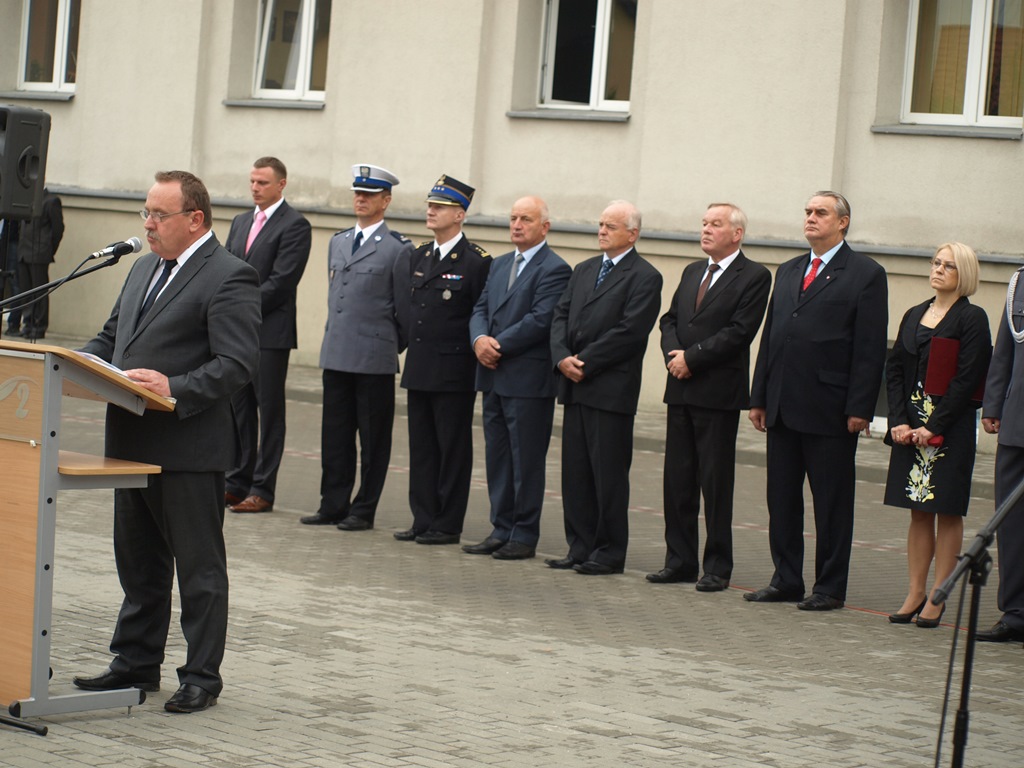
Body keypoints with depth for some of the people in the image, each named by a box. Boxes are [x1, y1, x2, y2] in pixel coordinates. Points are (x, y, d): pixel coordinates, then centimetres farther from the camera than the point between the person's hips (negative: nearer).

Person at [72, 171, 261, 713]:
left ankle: (201, 677, 9)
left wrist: (174, 390, -28)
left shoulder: (229, 278, -11)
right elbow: (110, 338, 23)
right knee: (137, 563, 17)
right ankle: (136, 663, 27)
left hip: (189, 450, -8)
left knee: (199, 567, 2)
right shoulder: (144, 270, 17)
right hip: (133, 444, 9)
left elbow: (236, 364, -18)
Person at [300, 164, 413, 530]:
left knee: (373, 438, 2)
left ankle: (364, 510, 7)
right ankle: (334, 505, 15)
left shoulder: (399, 249, -5)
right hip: (336, 354, 6)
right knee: (334, 434, 9)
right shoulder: (338, 242, 14)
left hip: (375, 358, -6)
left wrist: (389, 345, 0)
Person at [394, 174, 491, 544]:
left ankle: (448, 525, 4)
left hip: (454, 371, -7)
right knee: (421, 447, 10)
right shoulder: (419, 256, 13)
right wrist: (412, 338, 7)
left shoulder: (477, 261, -9)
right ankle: (423, 520, 16)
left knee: (453, 448, 0)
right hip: (419, 368, 7)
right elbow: (405, 304, 19)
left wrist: (457, 345, -11)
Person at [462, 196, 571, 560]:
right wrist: (480, 339, -7)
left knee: (526, 460, -2)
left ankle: (525, 536, 4)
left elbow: (540, 320, -17)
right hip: (494, 378, 8)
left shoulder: (555, 269, -8)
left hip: (528, 380, -8)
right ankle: (501, 530, 18)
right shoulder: (500, 265, 18)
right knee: (497, 458, 11)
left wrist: (498, 346, -16)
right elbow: (480, 309, 13)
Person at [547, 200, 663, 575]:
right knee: (575, 471, 9)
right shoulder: (584, 270, 18)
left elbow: (629, 332, -15)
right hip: (576, 386, 7)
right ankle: (580, 547, 15)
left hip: (611, 389, -7)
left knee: (609, 473, -2)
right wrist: (563, 358, -5)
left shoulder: (644, 277, -6)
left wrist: (584, 362, -14)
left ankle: (610, 552, 4)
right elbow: (561, 316, 12)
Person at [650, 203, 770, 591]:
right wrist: (673, 354, -5)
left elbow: (740, 331, -15)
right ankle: (680, 560, 16)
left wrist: (691, 357, -15)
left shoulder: (754, 277, -6)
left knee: (716, 482, -2)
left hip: (719, 392, -7)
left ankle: (717, 567, 5)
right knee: (677, 479, 8)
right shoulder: (692, 272, 17)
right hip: (681, 388, 7)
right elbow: (670, 320, 15)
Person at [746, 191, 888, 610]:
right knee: (782, 498, 10)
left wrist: (859, 408, -14)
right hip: (783, 408, 6)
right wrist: (759, 397, 12)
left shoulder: (865, 274, -4)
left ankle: (830, 587, 8)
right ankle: (786, 580, 19)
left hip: (829, 410, -6)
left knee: (832, 501, 1)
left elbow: (870, 348, -8)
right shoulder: (788, 271, 16)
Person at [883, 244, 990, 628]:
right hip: (910, 427, 5)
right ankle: (915, 593, 11)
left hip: (950, 427, -5)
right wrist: (899, 421, -4)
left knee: (947, 512, -1)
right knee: (919, 512, 8)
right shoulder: (914, 316, 13)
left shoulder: (972, 318, -6)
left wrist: (934, 427, -15)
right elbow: (894, 369, 9)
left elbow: (967, 379, -12)